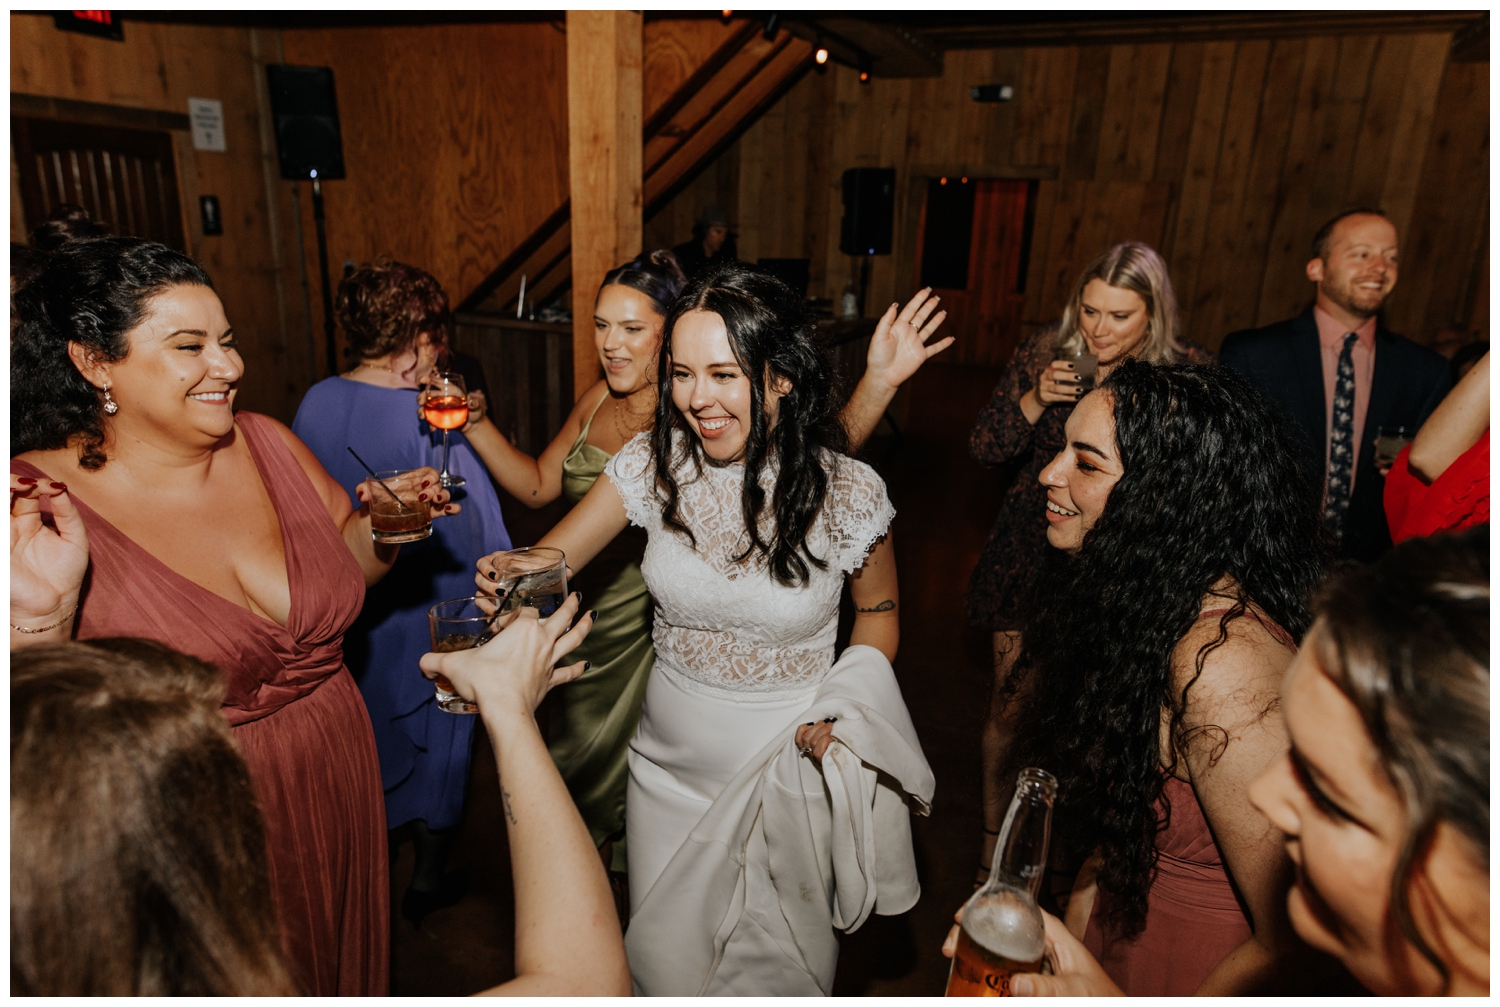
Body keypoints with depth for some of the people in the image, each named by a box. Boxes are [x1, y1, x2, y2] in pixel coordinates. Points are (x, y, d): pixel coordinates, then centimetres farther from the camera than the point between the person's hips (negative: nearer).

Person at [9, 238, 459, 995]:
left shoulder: (268, 442, -4)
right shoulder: (38, 507, -18)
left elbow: (345, 561, 11)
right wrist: (38, 616, -35)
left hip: (336, 790, 4)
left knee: (342, 960, 25)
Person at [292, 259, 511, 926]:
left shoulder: (316, 403, -9)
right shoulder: (433, 427, -27)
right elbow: (480, 538, -20)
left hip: (345, 613, 6)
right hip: (431, 620, -5)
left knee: (367, 729, 26)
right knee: (436, 745, 16)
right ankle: (429, 879, 35)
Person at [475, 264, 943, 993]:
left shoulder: (848, 493, -16)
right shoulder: (654, 464, -11)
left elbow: (877, 611, 1)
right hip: (669, 761, 2)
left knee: (780, 965, 17)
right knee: (662, 958, 19)